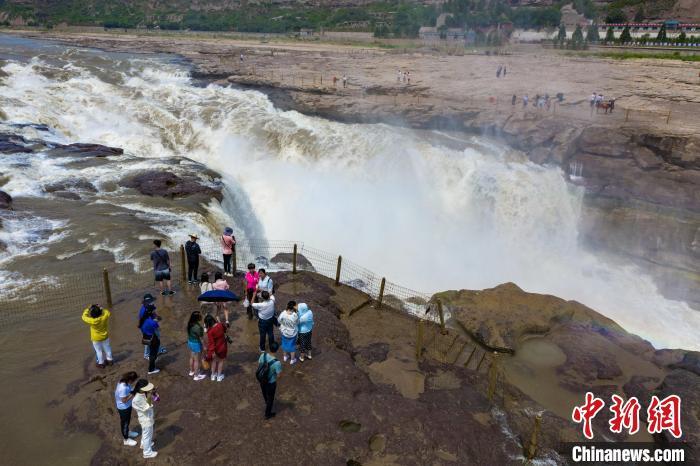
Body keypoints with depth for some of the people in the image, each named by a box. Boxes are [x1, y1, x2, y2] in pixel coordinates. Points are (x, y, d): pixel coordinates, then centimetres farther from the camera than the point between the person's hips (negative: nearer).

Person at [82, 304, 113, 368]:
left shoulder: (92, 321, -32)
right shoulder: (104, 318, -26)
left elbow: (84, 317, -14)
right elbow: (108, 313, -4)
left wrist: (88, 309, -9)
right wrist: (101, 309, -6)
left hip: (96, 338, -2)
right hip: (105, 337, 3)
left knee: (99, 350, 16)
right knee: (107, 348, 22)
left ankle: (101, 363, 28)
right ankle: (109, 359, 37)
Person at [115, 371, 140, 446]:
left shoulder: (123, 381, -13)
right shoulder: (123, 388, -40)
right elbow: (124, 400, -30)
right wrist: (133, 394, -27)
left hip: (127, 406, 8)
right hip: (124, 408, -8)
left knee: (127, 420, 31)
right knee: (125, 422, 15)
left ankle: (127, 432, 56)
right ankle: (126, 440, 37)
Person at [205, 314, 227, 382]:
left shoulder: (210, 331, -29)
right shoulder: (220, 325, -17)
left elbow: (211, 342, -26)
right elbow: (225, 329, 7)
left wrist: (212, 352, -20)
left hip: (215, 348, -3)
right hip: (222, 347, 3)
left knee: (214, 361, 22)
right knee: (220, 361, 22)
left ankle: (213, 375, 38)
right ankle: (219, 376, 34)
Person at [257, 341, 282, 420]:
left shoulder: (263, 355, -21)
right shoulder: (277, 363, -35)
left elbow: (258, 365, -4)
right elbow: (278, 375, -23)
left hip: (261, 380, 5)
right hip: (271, 382, -5)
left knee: (264, 393, 34)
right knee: (270, 398, 21)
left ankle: (267, 403, 65)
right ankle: (268, 414, 41)